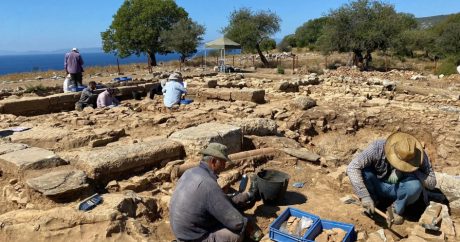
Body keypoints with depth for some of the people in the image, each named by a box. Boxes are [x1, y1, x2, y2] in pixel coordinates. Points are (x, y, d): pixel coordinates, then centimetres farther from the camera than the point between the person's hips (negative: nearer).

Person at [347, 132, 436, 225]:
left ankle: (396, 209, -3)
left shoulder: (418, 155, -22)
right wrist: (364, 196, -40)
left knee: (414, 185, -33)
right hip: (378, 187, 0)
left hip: (400, 189, 1)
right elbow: (352, 168, -36)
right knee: (362, 170, -31)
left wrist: (413, 171, -32)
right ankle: (373, 200, -2)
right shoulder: (378, 148, -29)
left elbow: (432, 183, -15)